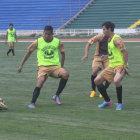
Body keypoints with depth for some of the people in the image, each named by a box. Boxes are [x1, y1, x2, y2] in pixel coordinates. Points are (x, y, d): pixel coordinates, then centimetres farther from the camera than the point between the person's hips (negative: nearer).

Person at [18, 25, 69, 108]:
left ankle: (57, 96, -10)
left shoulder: (57, 42, 4)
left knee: (65, 74, -27)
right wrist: (21, 65, 13)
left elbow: (62, 53, 19)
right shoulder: (38, 42, 0)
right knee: (40, 81, -29)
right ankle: (32, 103, -18)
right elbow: (29, 52, 11)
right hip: (43, 66, -2)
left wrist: (62, 66, 16)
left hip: (55, 66, 2)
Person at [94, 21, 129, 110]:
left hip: (120, 65, -10)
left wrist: (125, 65, -24)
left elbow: (125, 51, -20)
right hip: (111, 66, 10)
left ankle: (120, 103, -16)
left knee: (116, 80, -36)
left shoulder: (116, 39, -14)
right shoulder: (109, 40, 14)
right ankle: (107, 101, 15)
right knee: (97, 80, 3)